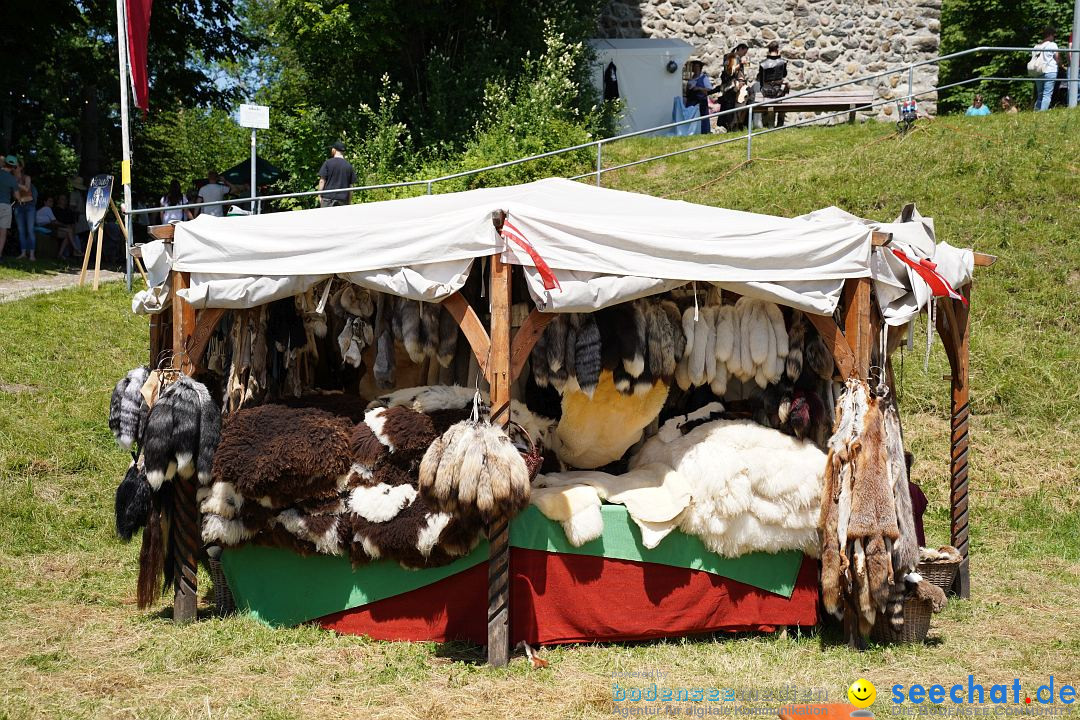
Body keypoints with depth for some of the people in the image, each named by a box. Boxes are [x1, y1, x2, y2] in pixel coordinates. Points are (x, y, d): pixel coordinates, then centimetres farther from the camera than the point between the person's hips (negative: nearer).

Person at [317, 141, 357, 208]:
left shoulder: (328, 163, -2)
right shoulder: (349, 166, 7)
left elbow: (322, 181, -4)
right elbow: (351, 186, 8)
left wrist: (320, 196, 5)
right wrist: (349, 201, 14)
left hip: (328, 197, -3)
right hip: (343, 199, 3)